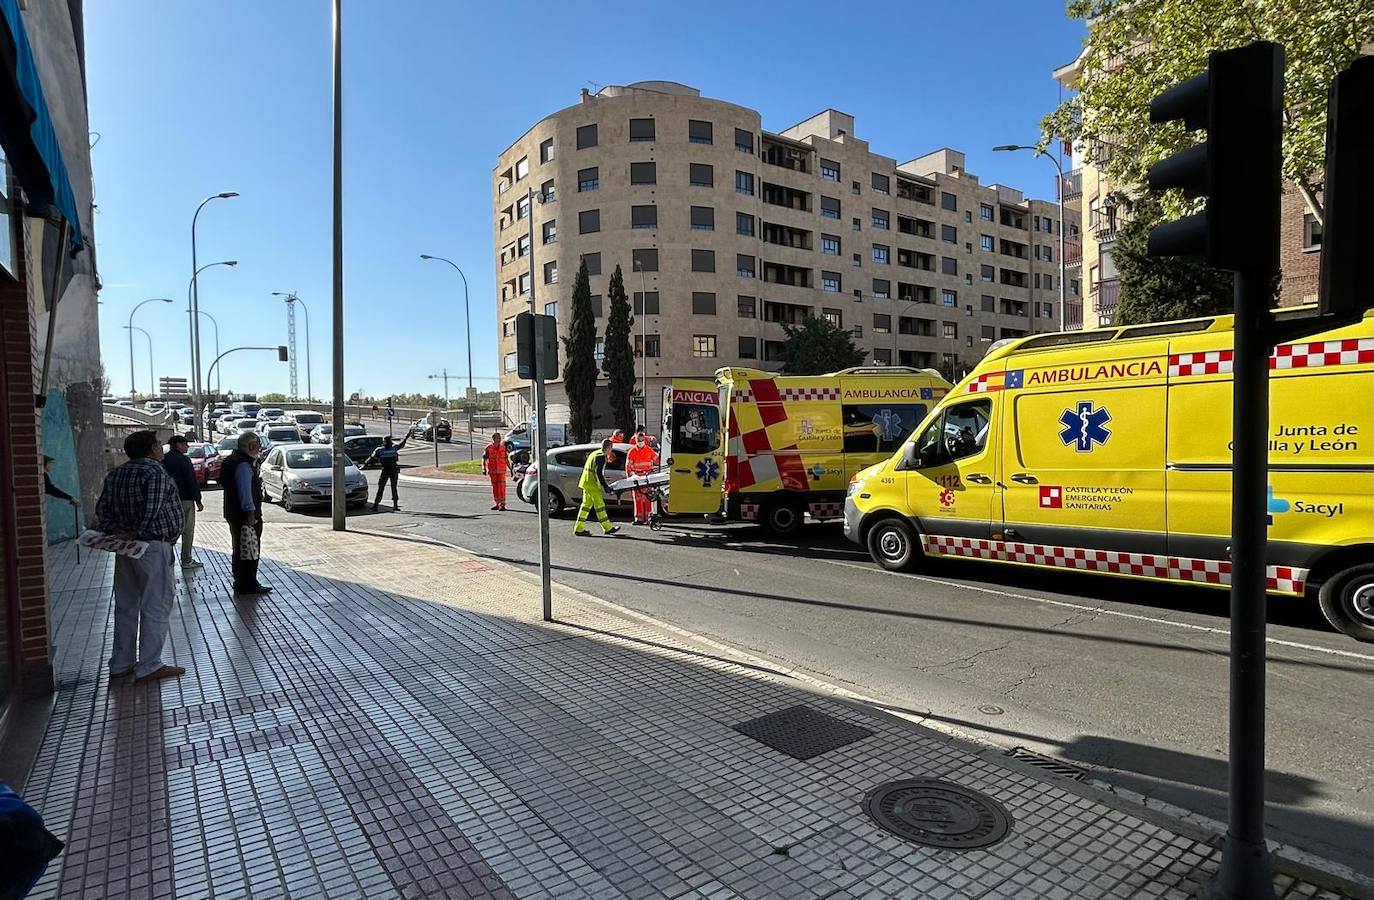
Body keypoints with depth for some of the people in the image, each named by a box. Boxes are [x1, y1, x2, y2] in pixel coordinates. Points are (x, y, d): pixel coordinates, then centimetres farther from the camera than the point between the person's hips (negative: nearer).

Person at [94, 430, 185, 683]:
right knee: (156, 607, -2)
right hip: (153, 547, -9)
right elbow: (151, 510, -22)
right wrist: (137, 534, -10)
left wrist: (116, 531, -2)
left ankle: (120, 664, 23)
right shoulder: (155, 473, -14)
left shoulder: (115, 475, 12)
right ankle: (148, 667, 2)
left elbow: (101, 508, 7)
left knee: (126, 606, 15)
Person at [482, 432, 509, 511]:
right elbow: (484, 459, -2)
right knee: (494, 487, 9)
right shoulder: (488, 448, -1)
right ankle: (496, 503, 20)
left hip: (501, 470, 0)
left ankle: (502, 504, -7)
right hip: (492, 471, 0)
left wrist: (510, 468, 11)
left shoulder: (503, 447, 5)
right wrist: (484, 468, -13)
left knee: (501, 487, -8)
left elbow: (506, 459, 12)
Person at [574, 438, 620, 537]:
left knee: (586, 505, 11)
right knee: (599, 505, -3)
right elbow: (598, 473, -19)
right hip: (592, 484, -10)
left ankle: (579, 528, 12)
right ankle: (608, 528, 4)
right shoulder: (601, 456, -13)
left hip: (586, 483, 10)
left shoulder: (595, 453, 17)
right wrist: (605, 486, -15)